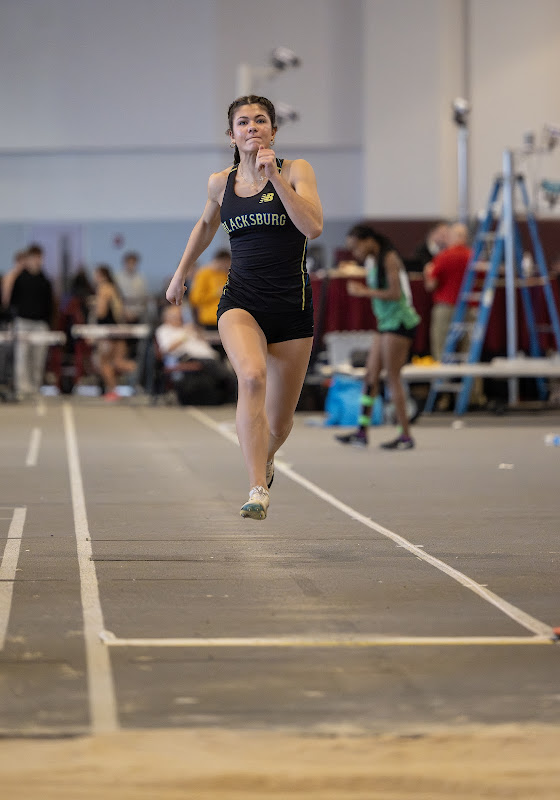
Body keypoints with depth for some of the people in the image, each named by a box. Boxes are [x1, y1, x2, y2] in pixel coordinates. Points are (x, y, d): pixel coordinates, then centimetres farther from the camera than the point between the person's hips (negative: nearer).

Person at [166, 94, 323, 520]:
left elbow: (314, 227, -18)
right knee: (252, 377, -31)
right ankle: (258, 490, -34)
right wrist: (181, 273, 32)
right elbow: (206, 224, 29)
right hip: (240, 301, 1)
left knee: (279, 424, 7)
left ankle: (265, 458, 45)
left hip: (292, 305, -1)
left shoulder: (296, 170, -2)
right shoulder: (221, 183, 7)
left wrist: (275, 178, -21)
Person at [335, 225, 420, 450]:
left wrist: (365, 292, -17)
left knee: (393, 377, -7)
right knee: (371, 375, 6)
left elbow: (395, 293, -20)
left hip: (399, 321, -9)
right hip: (385, 323, 9)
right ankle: (362, 432, 8)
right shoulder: (371, 261, 14)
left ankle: (405, 436, -3)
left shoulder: (389, 258, -13)